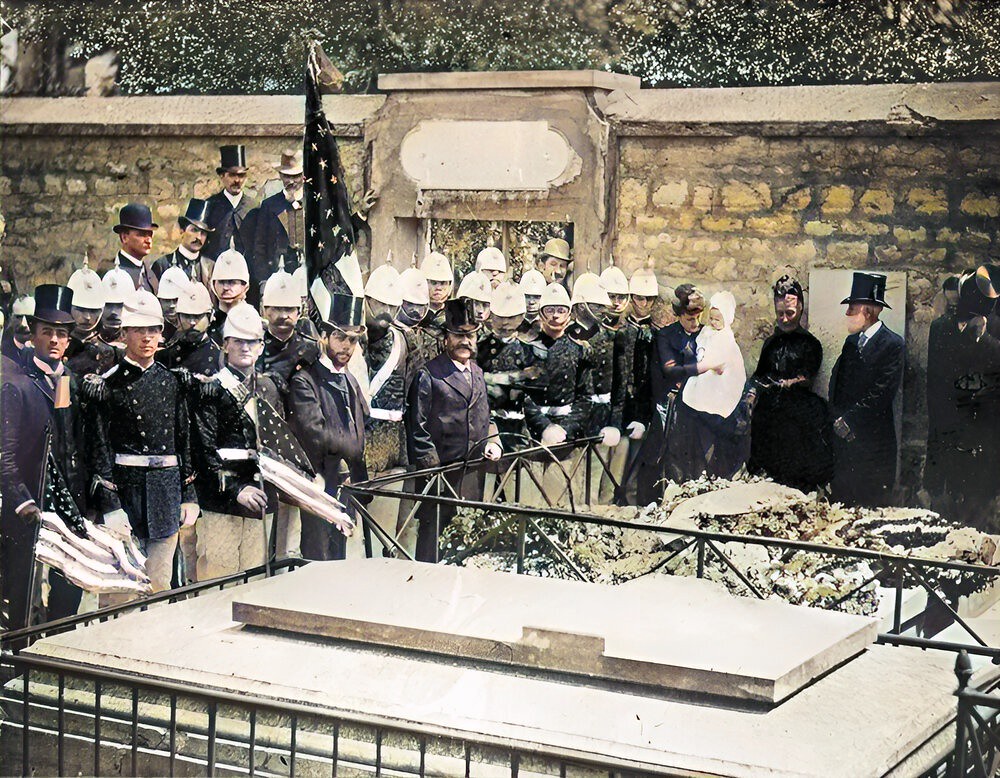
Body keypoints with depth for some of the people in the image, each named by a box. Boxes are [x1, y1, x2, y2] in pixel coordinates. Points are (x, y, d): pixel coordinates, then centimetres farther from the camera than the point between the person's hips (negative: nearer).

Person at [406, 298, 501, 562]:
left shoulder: (477, 373, 16)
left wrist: (492, 442, 7)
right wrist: (432, 467, -11)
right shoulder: (428, 375, -5)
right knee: (433, 531, -3)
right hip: (440, 471, -6)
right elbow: (418, 428, -7)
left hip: (474, 471, 6)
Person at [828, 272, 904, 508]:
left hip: (874, 442, -7)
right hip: (845, 436, 7)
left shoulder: (892, 344, -8)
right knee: (842, 504, 7)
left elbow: (881, 393, -15)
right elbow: (837, 382, 15)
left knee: (871, 504, -2)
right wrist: (839, 420, 1)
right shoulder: (852, 341, 15)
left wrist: (848, 421, -14)